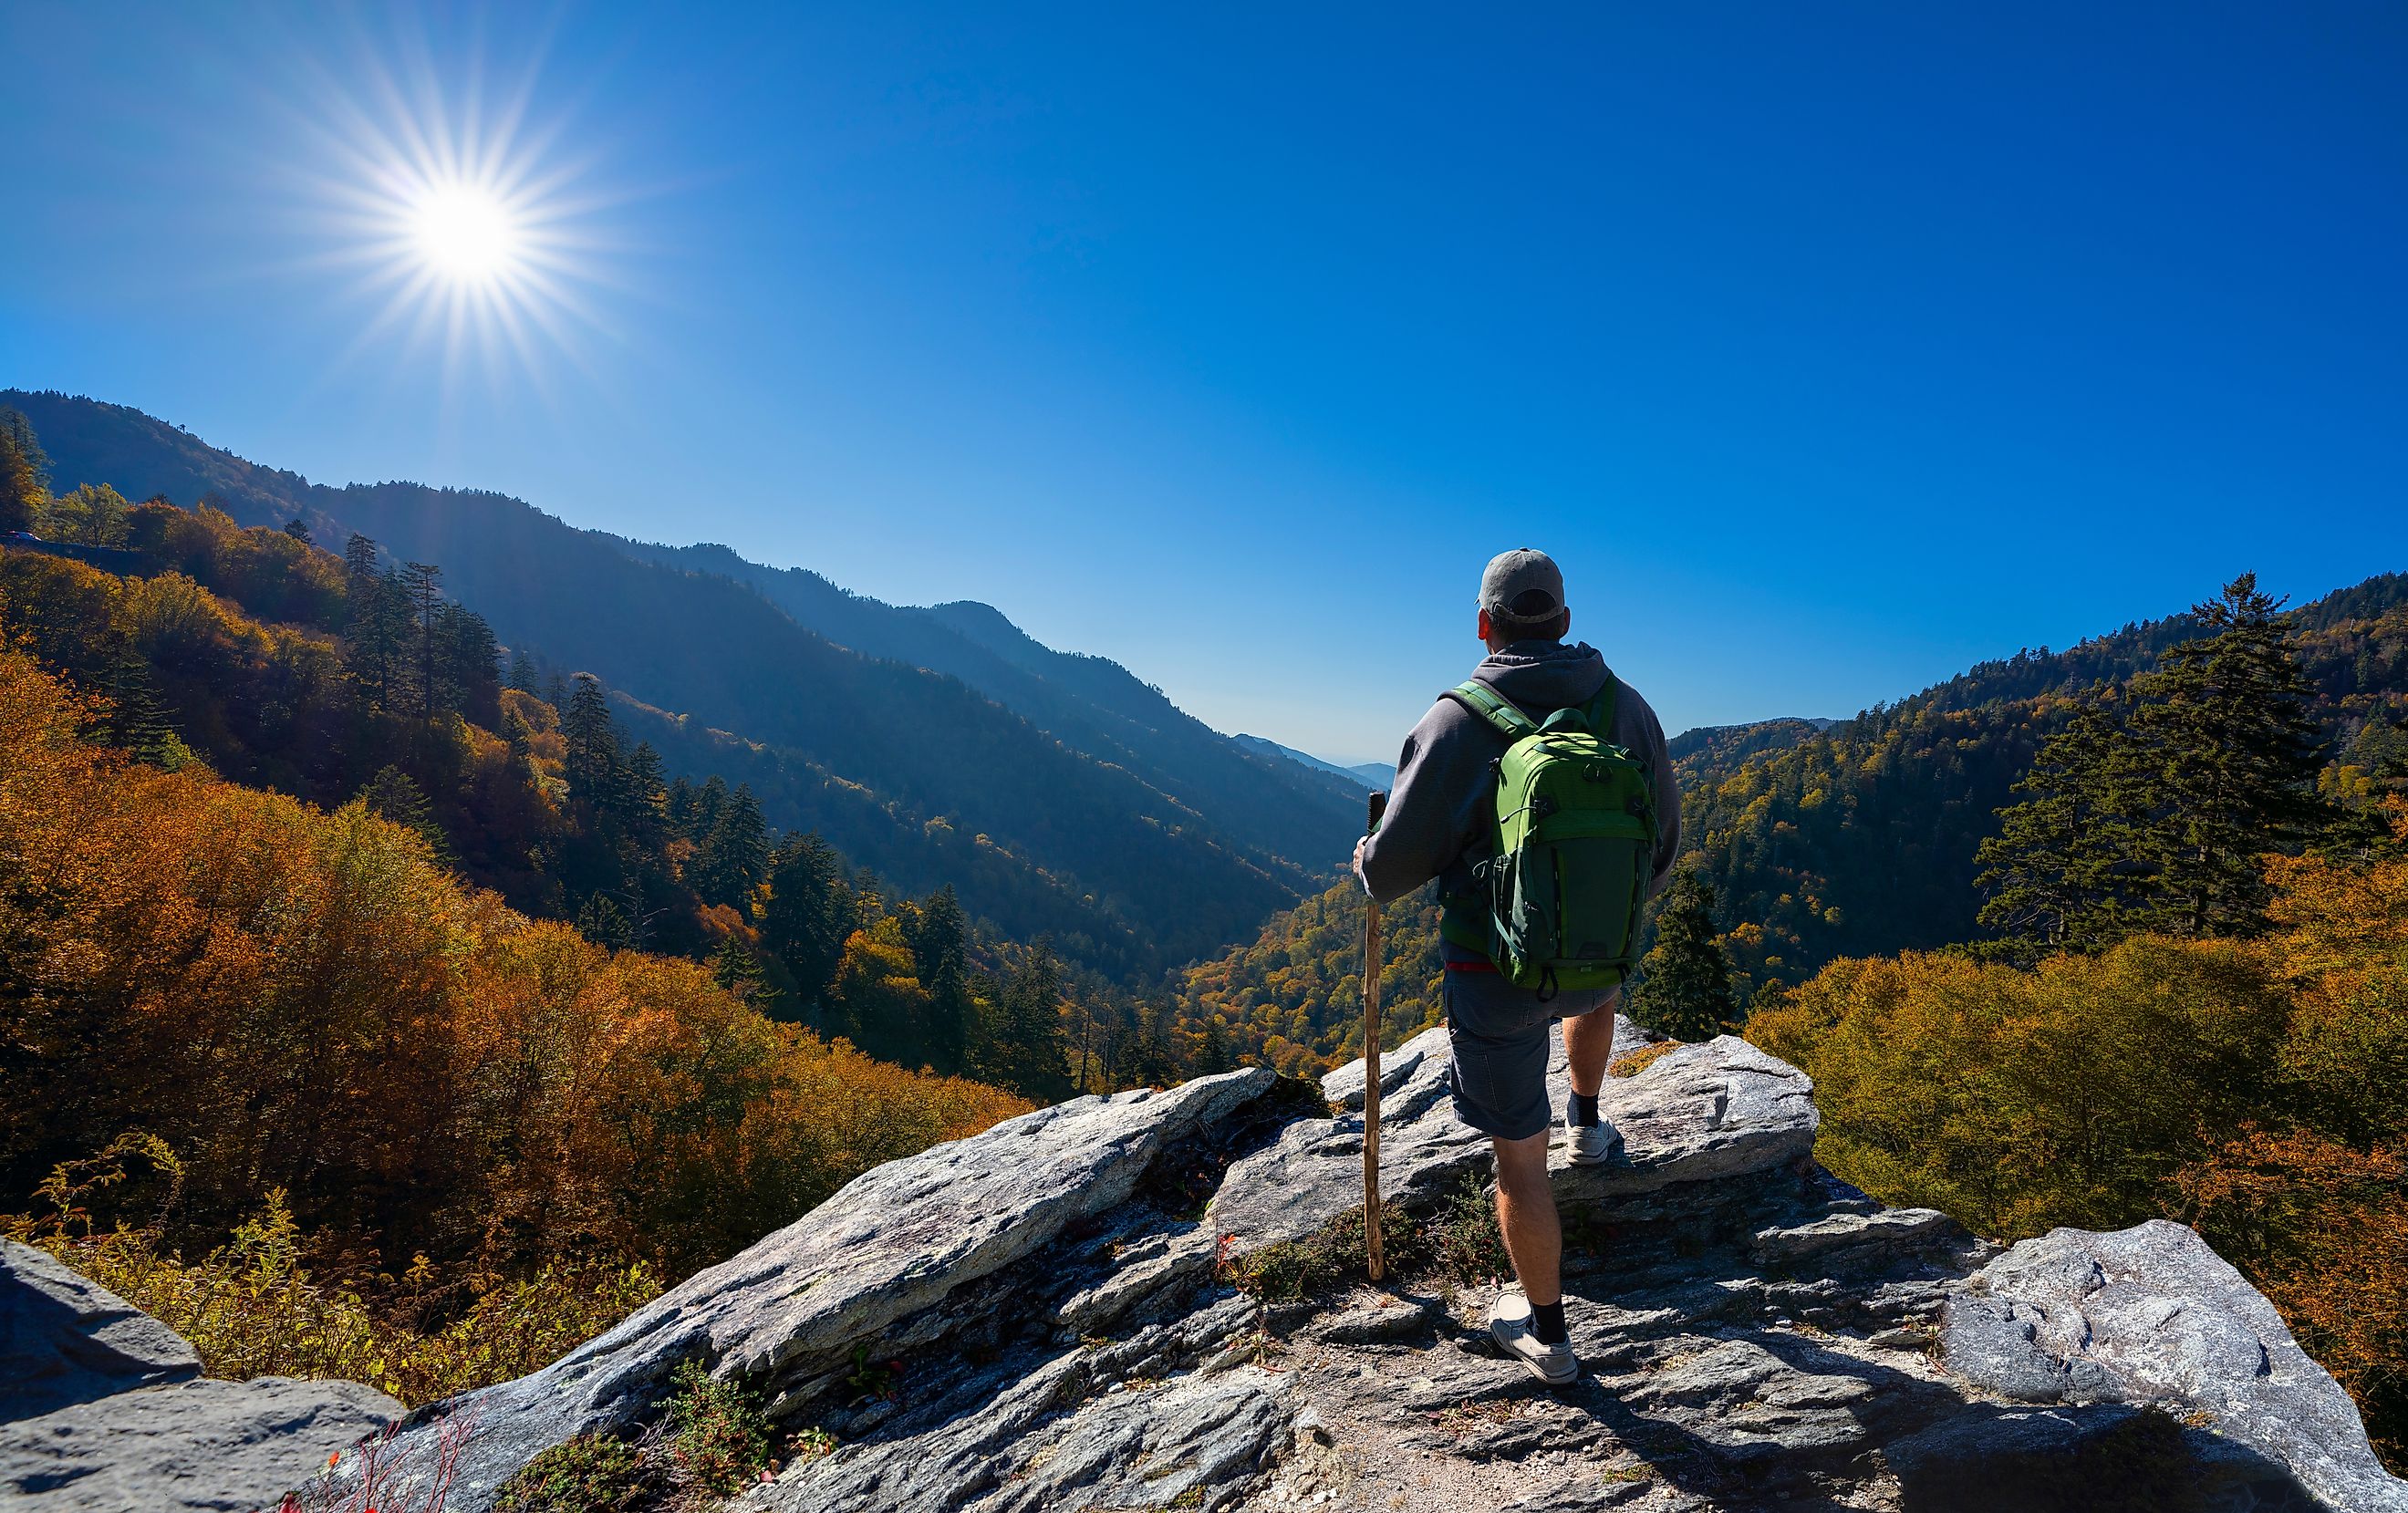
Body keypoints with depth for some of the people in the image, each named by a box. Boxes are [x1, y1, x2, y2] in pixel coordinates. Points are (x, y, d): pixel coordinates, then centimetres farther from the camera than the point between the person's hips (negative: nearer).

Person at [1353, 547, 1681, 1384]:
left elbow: (1396, 863, -15)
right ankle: (1586, 1122, 55)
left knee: (1518, 1157, 11)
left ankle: (1546, 1333, 27)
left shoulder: (1456, 723, -18)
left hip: (1497, 972, -4)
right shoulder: (1629, 708, -5)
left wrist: (1367, 866, 9)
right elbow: (1662, 845, 6)